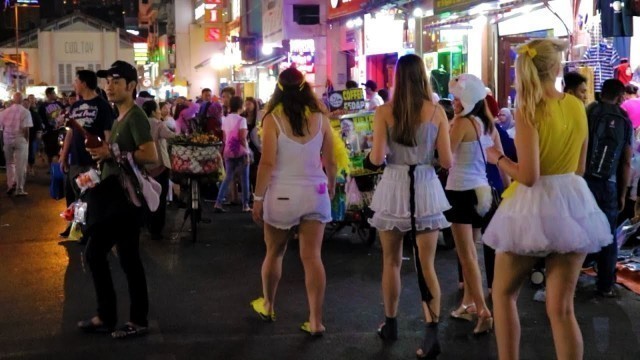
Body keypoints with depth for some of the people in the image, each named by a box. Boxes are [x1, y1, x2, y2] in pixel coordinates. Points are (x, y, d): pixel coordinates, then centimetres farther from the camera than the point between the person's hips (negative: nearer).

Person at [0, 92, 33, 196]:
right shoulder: (25, 112, -9)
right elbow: (26, 128, -15)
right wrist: (27, 140, -3)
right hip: (20, 139, -4)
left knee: (10, 163, 18)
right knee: (20, 165, 3)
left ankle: (10, 185, 12)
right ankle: (19, 189, 4)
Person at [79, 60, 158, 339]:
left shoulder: (136, 117, -13)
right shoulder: (119, 118, 16)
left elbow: (151, 156, -25)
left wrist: (112, 153, -22)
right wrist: (102, 152, 10)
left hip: (126, 196, -10)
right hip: (111, 195, 10)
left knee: (128, 258, -2)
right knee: (94, 254, 13)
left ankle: (139, 321, 11)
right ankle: (106, 317, 24)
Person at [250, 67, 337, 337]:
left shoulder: (273, 119, -8)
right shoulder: (321, 119, 0)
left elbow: (267, 163, -12)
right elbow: (330, 161, 6)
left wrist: (258, 197, -4)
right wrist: (331, 185, 23)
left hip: (282, 194, -2)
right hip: (315, 193, 2)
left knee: (274, 253, 17)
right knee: (312, 257, 3)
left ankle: (267, 306, 35)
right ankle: (316, 321, 3)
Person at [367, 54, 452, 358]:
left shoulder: (384, 111, -5)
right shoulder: (437, 112, -3)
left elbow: (377, 158, -9)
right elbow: (447, 161, -3)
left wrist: (373, 151, 13)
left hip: (394, 187, 0)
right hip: (425, 188, 0)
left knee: (391, 260, 15)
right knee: (427, 264, 4)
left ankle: (390, 325, 28)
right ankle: (432, 333, -6)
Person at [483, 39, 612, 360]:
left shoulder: (528, 111, -13)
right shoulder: (577, 107, 4)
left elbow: (528, 176, -18)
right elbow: (579, 167, 14)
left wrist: (497, 157, -1)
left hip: (534, 207, -5)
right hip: (572, 203, 5)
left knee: (503, 293, 16)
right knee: (561, 307, 7)